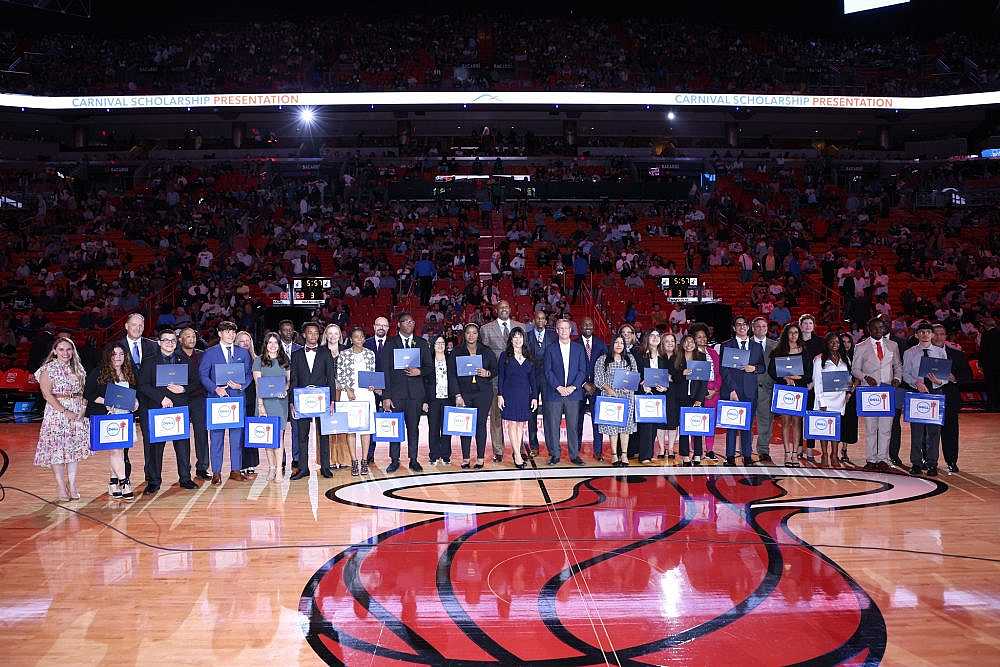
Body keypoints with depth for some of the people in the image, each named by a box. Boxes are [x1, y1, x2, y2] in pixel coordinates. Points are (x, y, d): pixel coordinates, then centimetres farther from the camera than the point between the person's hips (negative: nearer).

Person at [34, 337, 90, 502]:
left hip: (77, 412, 5)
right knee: (57, 447, -4)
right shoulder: (49, 369, -3)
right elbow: (47, 394, -10)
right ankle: (61, 486, 5)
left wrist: (83, 407, -4)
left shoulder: (77, 368, 12)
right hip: (56, 411, -4)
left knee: (74, 446, 6)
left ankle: (72, 484, 14)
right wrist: (64, 411, -16)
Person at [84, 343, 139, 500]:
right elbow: (87, 394, -4)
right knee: (116, 450, -11)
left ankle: (113, 484, 16)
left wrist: (135, 402, 4)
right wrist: (105, 401, -16)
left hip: (124, 417, 5)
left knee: (119, 450, 5)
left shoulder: (129, 374, 14)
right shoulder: (98, 372, -3)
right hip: (105, 417, -5)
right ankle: (124, 483, -7)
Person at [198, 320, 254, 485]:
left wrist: (240, 385, -8)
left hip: (237, 398, 2)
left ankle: (235, 470, 13)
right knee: (216, 436, 0)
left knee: (237, 435, 4)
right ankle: (216, 472, 7)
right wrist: (216, 388, -15)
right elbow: (203, 375, -2)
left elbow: (248, 374, 11)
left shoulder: (243, 353, 11)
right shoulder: (209, 353, 3)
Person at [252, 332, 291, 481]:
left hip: (281, 401, 1)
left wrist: (285, 389, -5)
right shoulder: (259, 361, 4)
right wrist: (261, 405, -9)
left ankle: (279, 469, -9)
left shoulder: (285, 360, 11)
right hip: (265, 401, -1)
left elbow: (290, 380, 17)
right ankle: (271, 467, 10)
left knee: (279, 434, -7)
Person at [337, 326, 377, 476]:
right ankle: (354, 461, 4)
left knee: (366, 427, 0)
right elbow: (339, 375, 2)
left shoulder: (370, 354, 8)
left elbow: (373, 373, 12)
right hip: (349, 393, -1)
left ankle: (364, 461, 6)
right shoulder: (344, 354, 3)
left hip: (366, 393, 1)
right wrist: (348, 390, -8)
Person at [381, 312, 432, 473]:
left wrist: (419, 371, -12)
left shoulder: (422, 343, 11)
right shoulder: (390, 343, 4)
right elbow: (385, 370, -1)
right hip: (396, 392, -1)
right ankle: (394, 460, 13)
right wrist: (386, 396, -8)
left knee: (413, 427, 6)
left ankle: (413, 460, 14)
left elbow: (430, 368, 12)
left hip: (415, 393, 2)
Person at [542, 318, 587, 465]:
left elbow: (582, 370, 5)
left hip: (573, 393, 1)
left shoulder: (579, 348, 9)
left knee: (573, 425, 3)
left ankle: (574, 455, 11)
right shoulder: (550, 349, 5)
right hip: (554, 394, -1)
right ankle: (554, 455, 10)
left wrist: (572, 387, -8)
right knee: (553, 425, 1)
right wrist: (559, 387, -11)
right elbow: (547, 371, 0)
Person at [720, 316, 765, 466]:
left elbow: (763, 367, 16)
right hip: (732, 390, -2)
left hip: (750, 391, 2)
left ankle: (747, 456, 9)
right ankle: (730, 456, 6)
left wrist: (754, 368, -7)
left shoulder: (757, 347, 15)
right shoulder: (726, 346, 4)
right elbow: (724, 370, -2)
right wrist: (732, 390, -11)